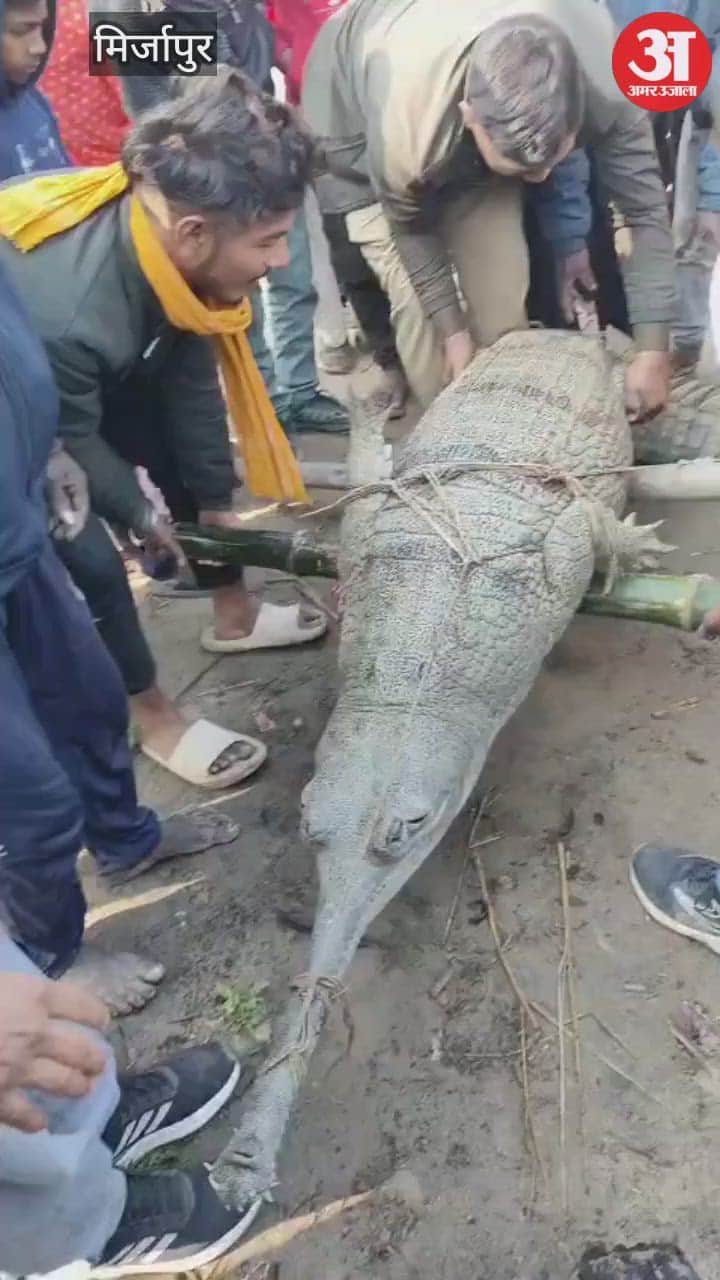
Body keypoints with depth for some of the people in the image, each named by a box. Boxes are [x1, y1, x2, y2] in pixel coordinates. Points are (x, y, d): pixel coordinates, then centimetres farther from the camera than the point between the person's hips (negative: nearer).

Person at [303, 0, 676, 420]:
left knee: (504, 292, -7)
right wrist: (453, 330, -14)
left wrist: (653, 349, -25)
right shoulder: (403, 120, -42)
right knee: (418, 302, -14)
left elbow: (646, 207, -24)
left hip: (474, 138, 3)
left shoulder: (603, 78, -35)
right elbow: (410, 225, -21)